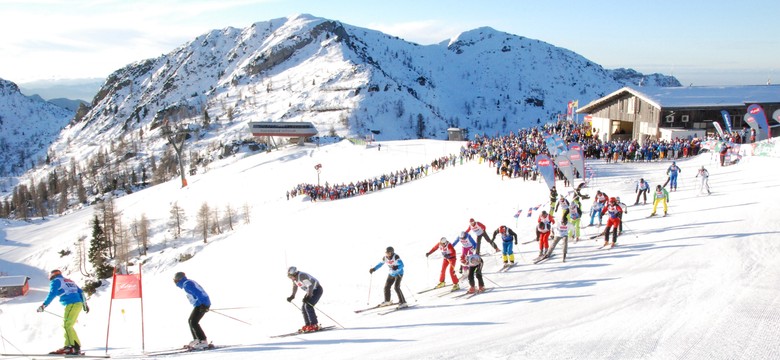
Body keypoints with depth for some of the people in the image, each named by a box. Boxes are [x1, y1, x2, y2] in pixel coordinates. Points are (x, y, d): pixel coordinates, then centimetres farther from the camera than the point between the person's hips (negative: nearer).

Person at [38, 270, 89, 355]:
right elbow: (80, 292, 27)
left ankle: (76, 347, -24)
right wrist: (84, 303, 30)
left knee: (67, 325, -13)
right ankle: (68, 346, 11)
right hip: (78, 303, 8)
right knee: (66, 325, 15)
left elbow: (52, 294, -7)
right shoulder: (69, 281, 28)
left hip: (71, 304, -8)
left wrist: (43, 305, -6)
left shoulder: (55, 281, 7)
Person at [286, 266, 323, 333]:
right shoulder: (294, 278, -2)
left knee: (308, 306, -20)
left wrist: (308, 296, -41)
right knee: (303, 307, 3)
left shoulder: (302, 276, -30)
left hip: (317, 289, -9)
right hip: (311, 291, 9)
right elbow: (295, 286, 17)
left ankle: (314, 325, -15)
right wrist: (292, 296, 17)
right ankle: (308, 325, 11)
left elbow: (310, 286, -34)